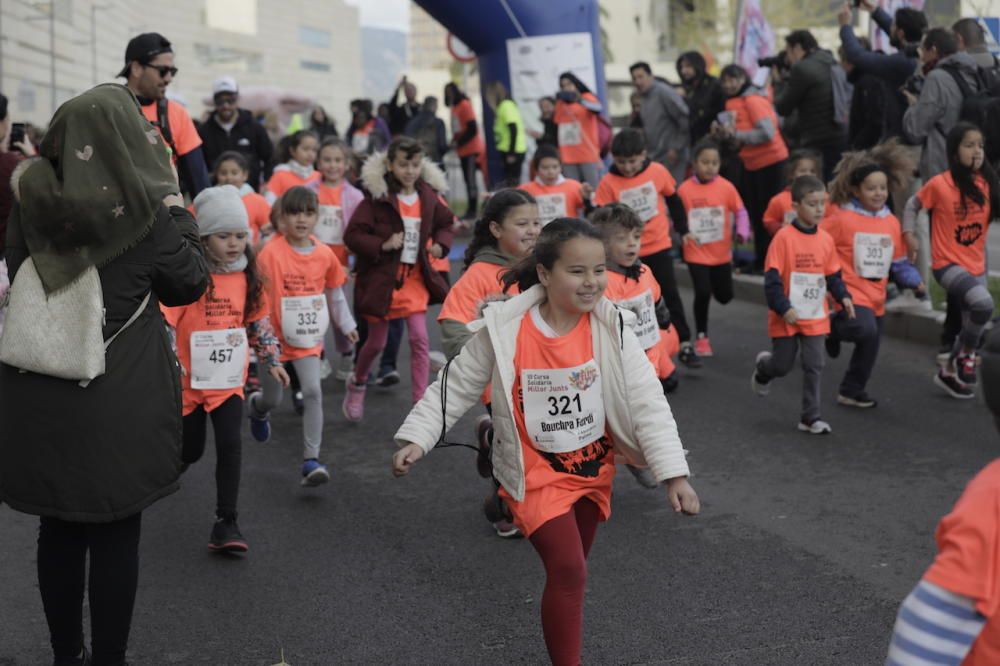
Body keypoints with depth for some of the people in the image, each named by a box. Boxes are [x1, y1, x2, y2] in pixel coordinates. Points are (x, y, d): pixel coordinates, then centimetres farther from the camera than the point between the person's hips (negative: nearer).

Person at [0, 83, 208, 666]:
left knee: (58, 530, 17)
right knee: (116, 537, 9)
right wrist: (178, 213, 11)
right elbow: (191, 285, 2)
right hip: (119, 403, -4)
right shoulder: (146, 215, -13)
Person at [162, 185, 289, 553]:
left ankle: (226, 523, -1)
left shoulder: (246, 275, 1)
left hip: (229, 381, 3)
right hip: (189, 381, -3)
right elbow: (163, 323, -17)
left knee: (231, 445, -10)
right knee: (189, 451, 10)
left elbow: (259, 320, 13)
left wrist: (272, 360, 11)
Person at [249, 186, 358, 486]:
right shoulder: (271, 253, -17)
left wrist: (347, 325, 13)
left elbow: (335, 293, 11)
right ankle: (256, 406, 53)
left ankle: (311, 460, -8)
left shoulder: (325, 254, -3)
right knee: (272, 398, 13)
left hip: (308, 339, 2)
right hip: (274, 338, -2)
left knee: (313, 392, -12)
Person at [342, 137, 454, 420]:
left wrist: (440, 244, -2)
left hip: (415, 278, 3)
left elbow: (446, 224, 17)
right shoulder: (376, 197, -13)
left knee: (420, 339, -5)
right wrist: (382, 245, -25)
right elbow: (352, 235, -13)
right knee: (376, 342, 9)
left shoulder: (428, 196, 0)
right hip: (381, 279, -3)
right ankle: (357, 383, 38)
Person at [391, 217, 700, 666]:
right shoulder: (505, 329, -20)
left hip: (593, 470, 4)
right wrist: (417, 438, -13)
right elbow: (458, 386, -7)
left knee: (570, 568, 21)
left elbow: (647, 400, -15)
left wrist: (675, 474, -20)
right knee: (568, 572, -15)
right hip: (536, 475, -3)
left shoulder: (611, 326, -15)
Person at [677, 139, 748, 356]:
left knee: (725, 296, 8)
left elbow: (740, 212, -1)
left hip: (722, 253, 2)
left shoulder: (727, 187, -7)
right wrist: (683, 233, -20)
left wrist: (742, 233, -16)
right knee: (702, 293, -8)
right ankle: (701, 337, 11)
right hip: (696, 253, -2)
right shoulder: (685, 189, -9)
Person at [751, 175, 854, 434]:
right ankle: (762, 368, 43)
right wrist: (783, 308, -21)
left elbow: (833, 275, 11)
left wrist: (843, 296, -5)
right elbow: (772, 278, -14)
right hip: (786, 318, -4)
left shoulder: (825, 239, 2)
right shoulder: (784, 237, -14)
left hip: (815, 317, 4)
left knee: (814, 366, 2)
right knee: (782, 366, 8)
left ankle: (810, 417, 11)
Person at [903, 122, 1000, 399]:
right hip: (948, 265, -6)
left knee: (972, 328, 12)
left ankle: (950, 373, 35)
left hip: (977, 266, 6)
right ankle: (966, 354, -5)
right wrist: (909, 233, -11)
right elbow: (913, 206, 1)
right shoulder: (939, 184, -13)